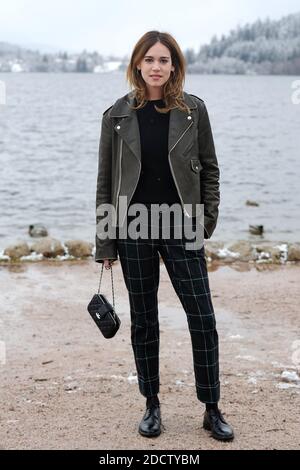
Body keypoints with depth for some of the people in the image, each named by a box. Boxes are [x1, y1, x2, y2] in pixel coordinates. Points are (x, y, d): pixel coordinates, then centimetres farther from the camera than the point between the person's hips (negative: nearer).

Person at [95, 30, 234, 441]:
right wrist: (105, 243, 1)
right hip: (133, 229, 0)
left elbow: (209, 167, 8)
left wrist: (208, 219, 1)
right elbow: (105, 181, 3)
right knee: (144, 321, 9)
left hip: (181, 228, 0)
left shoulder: (193, 110, 1)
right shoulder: (117, 115, 1)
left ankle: (212, 410, 14)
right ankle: (152, 406, 24)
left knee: (203, 319, -1)